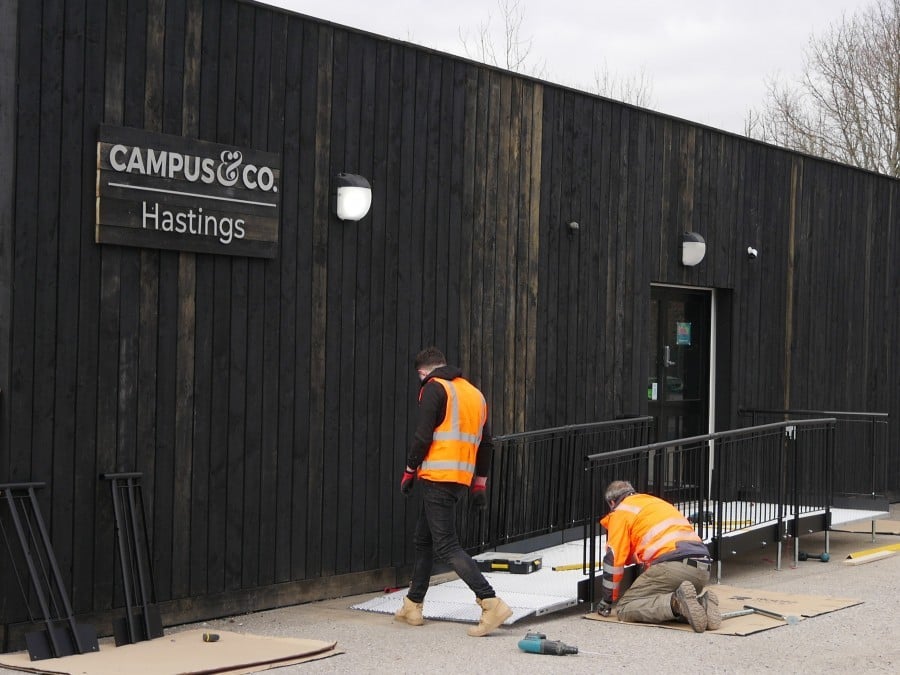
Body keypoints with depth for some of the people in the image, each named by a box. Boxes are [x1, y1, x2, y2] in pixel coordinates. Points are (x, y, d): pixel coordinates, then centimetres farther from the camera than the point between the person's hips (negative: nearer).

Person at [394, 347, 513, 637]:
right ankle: (412, 606, 26)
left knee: (447, 546, -9)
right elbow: (486, 443, 20)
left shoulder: (434, 388, -5)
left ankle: (491, 604, -18)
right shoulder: (474, 393, 19)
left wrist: (409, 471, -1)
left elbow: (422, 436, -13)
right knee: (423, 539, 20)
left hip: (437, 478, -9)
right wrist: (480, 484, 24)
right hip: (462, 479, 9)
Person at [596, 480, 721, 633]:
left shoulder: (621, 512, 12)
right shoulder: (657, 502, 35)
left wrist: (606, 601, 17)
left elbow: (614, 559, 7)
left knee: (624, 608, -1)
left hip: (672, 566, -7)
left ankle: (677, 603, -24)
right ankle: (701, 602, -3)